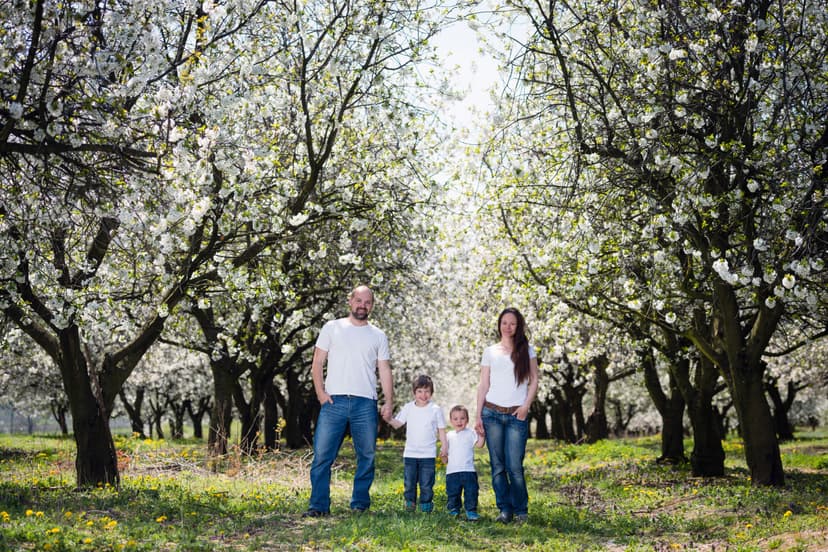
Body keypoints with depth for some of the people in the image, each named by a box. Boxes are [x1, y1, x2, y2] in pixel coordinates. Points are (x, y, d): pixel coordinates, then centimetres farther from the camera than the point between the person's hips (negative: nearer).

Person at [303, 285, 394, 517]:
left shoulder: (378, 336, 14)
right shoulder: (332, 328, 9)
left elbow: (385, 372, 10)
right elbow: (317, 364, 7)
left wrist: (389, 401, -2)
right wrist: (320, 393, -5)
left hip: (365, 404, 2)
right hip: (333, 402, -2)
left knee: (367, 457, 6)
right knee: (322, 455, -5)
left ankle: (360, 505, 17)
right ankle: (319, 505, 2)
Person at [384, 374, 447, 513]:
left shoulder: (436, 410, 0)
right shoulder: (408, 408, 4)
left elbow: (441, 430, 5)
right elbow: (397, 424, 3)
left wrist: (444, 449, -1)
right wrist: (389, 419, -18)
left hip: (428, 455, -2)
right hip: (410, 454, 2)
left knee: (426, 483, 1)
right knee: (409, 482, 5)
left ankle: (426, 504, 16)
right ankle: (410, 503, 20)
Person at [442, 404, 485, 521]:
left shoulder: (470, 433, 4)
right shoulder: (449, 436, 13)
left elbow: (480, 444, -14)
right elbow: (445, 460, 17)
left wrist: (481, 434, -28)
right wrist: (443, 455, -6)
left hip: (468, 470, -3)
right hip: (452, 471, 3)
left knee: (471, 492, -5)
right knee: (452, 494, 8)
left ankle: (471, 511, 5)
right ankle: (453, 509, 24)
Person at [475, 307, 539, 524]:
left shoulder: (526, 350, 10)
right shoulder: (490, 351, 10)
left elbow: (534, 380, 8)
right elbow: (483, 385, 8)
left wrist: (526, 405, -6)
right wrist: (478, 416, 2)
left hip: (516, 415, -1)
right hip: (492, 412, 1)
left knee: (514, 466, -7)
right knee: (497, 465, 2)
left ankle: (521, 510, 9)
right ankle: (505, 509, 12)